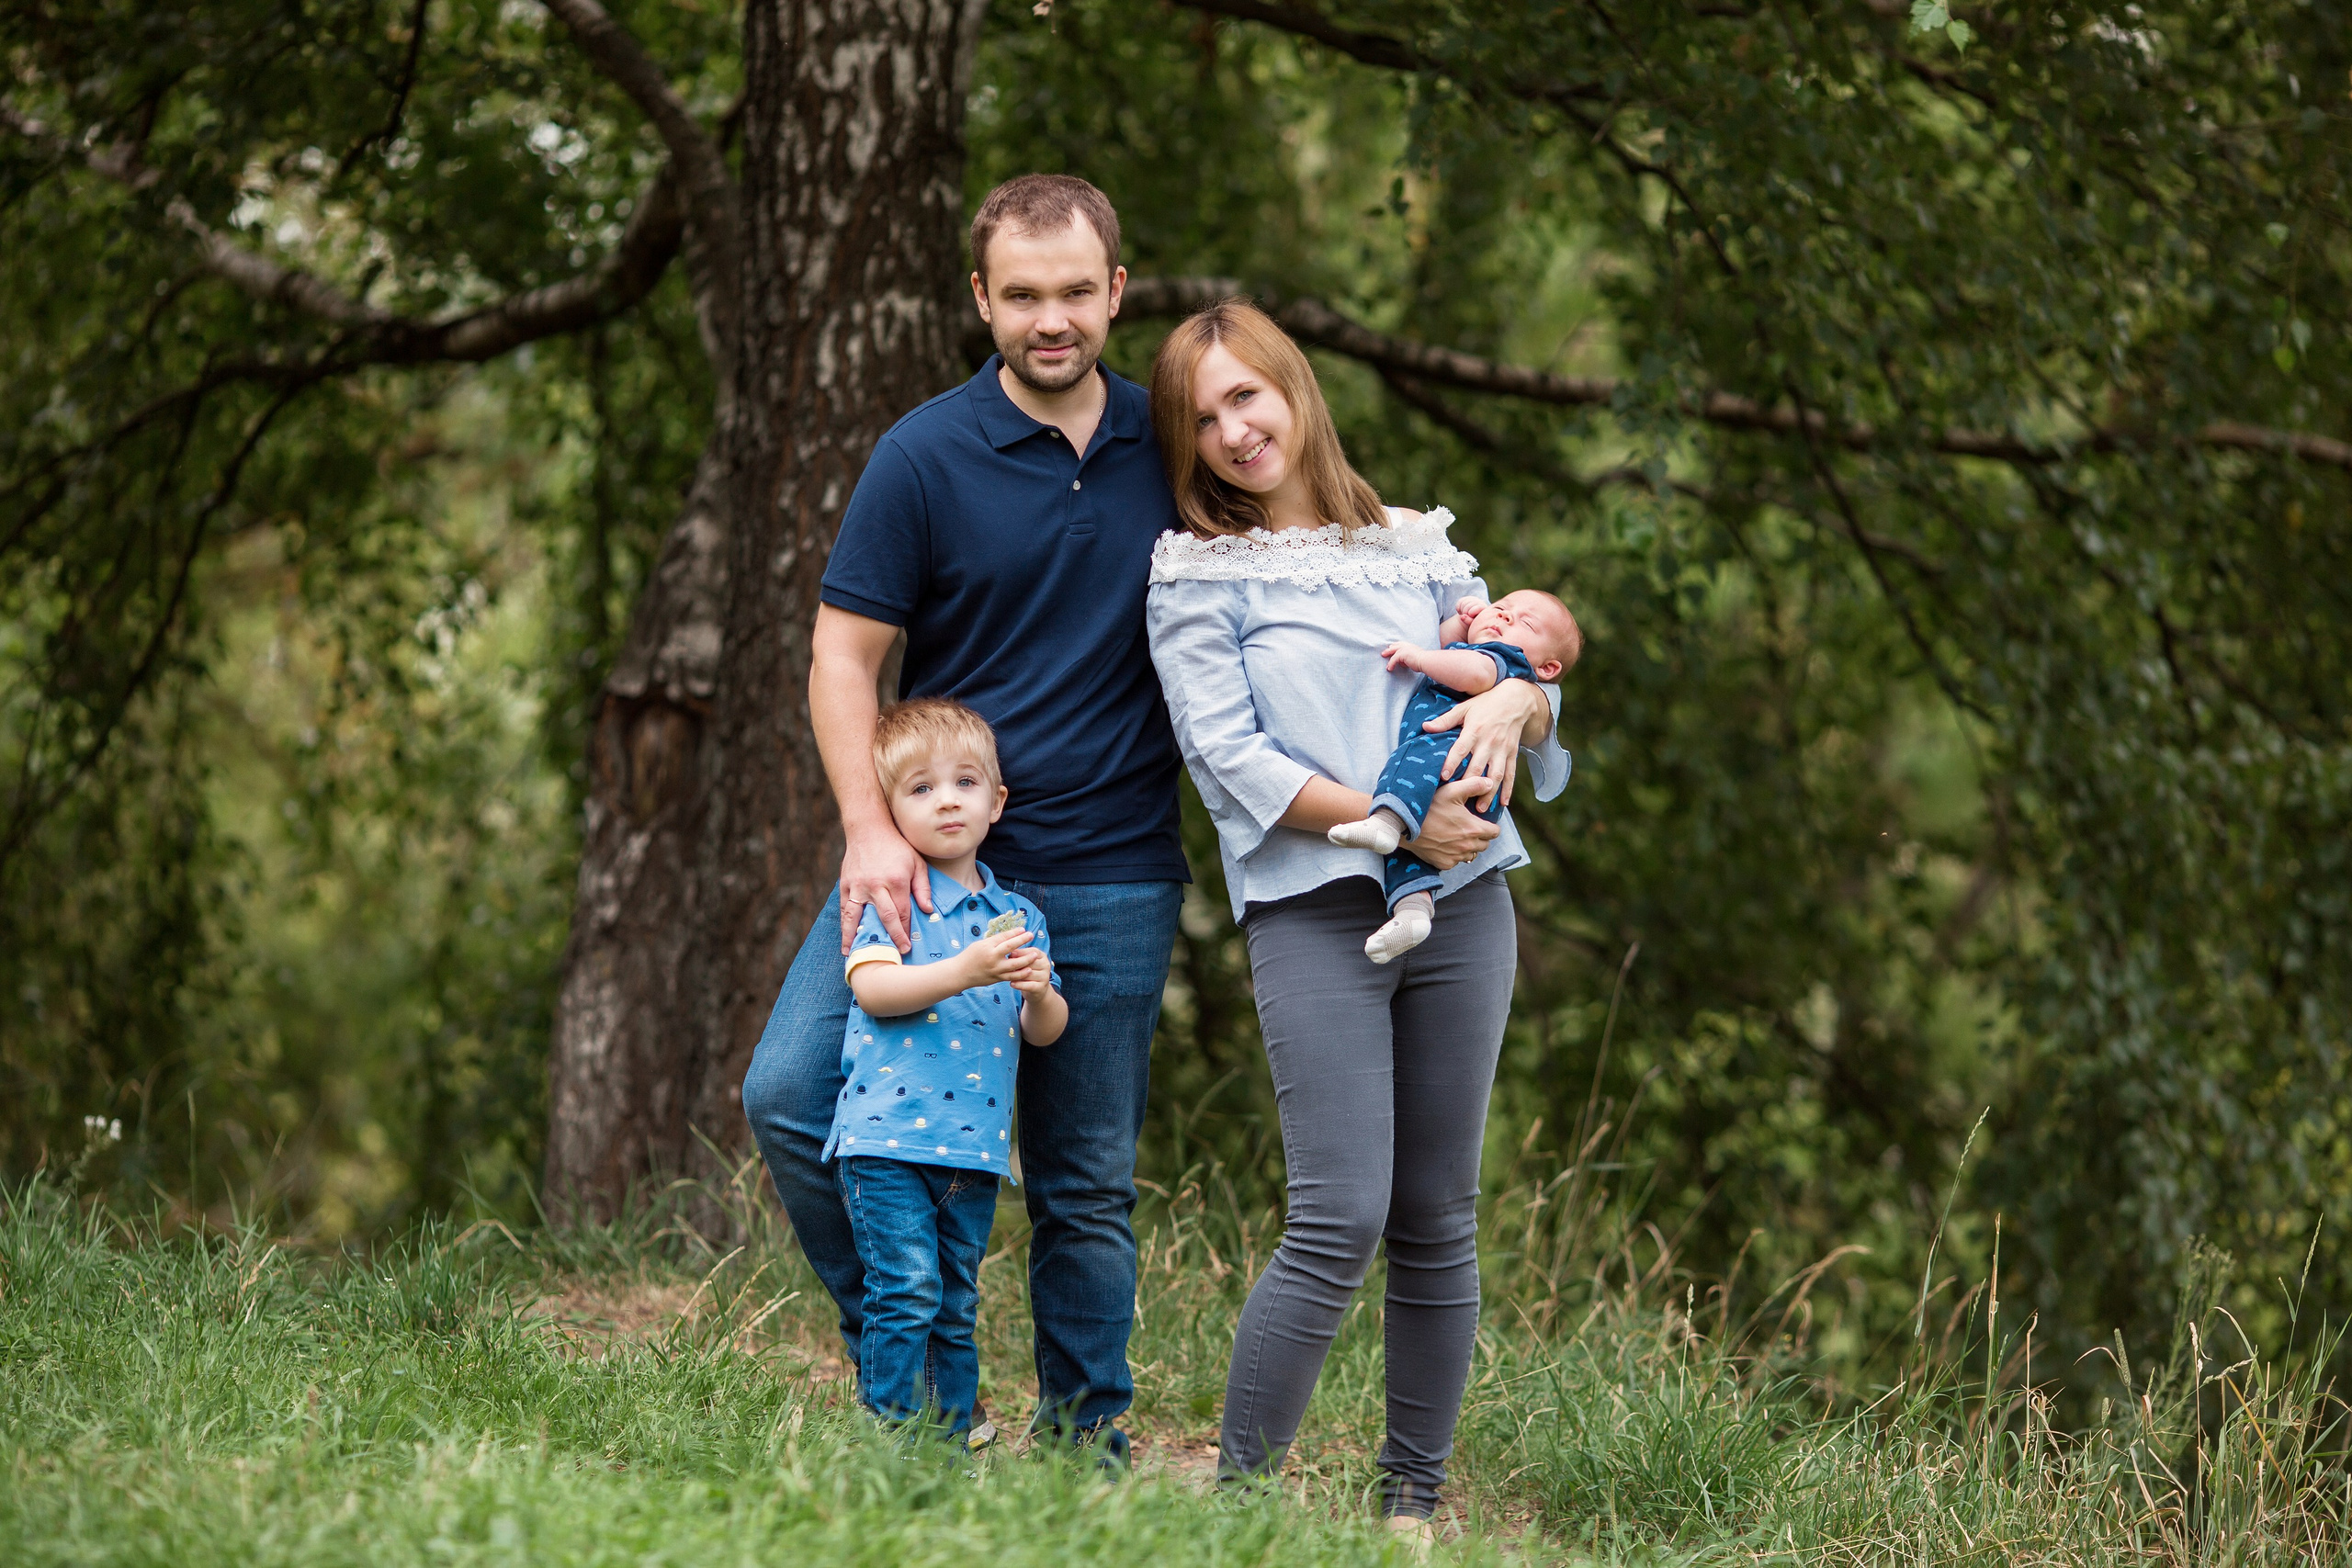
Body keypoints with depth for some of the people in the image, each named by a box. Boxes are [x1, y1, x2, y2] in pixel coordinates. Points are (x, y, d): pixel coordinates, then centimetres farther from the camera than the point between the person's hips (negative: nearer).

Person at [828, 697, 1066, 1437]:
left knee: (956, 1307, 10)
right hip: (888, 1136, -5)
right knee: (907, 1292, -13)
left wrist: (1040, 993, -10)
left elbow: (1046, 1031, 13)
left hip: (974, 1145, 5)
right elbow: (872, 989, -15)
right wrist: (964, 971, -26)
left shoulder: (1019, 916, 14)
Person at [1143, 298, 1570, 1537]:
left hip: (1460, 906, 4)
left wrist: (1513, 704, -9)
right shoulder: (1196, 574, 3)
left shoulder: (1415, 550, 16)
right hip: (1314, 912, -4)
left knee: (1438, 1219, 5)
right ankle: (1239, 1491, -6)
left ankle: (1415, 1496, 14)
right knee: (1341, 1221, -14)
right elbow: (1229, 755, -6)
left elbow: (1525, 673, 16)